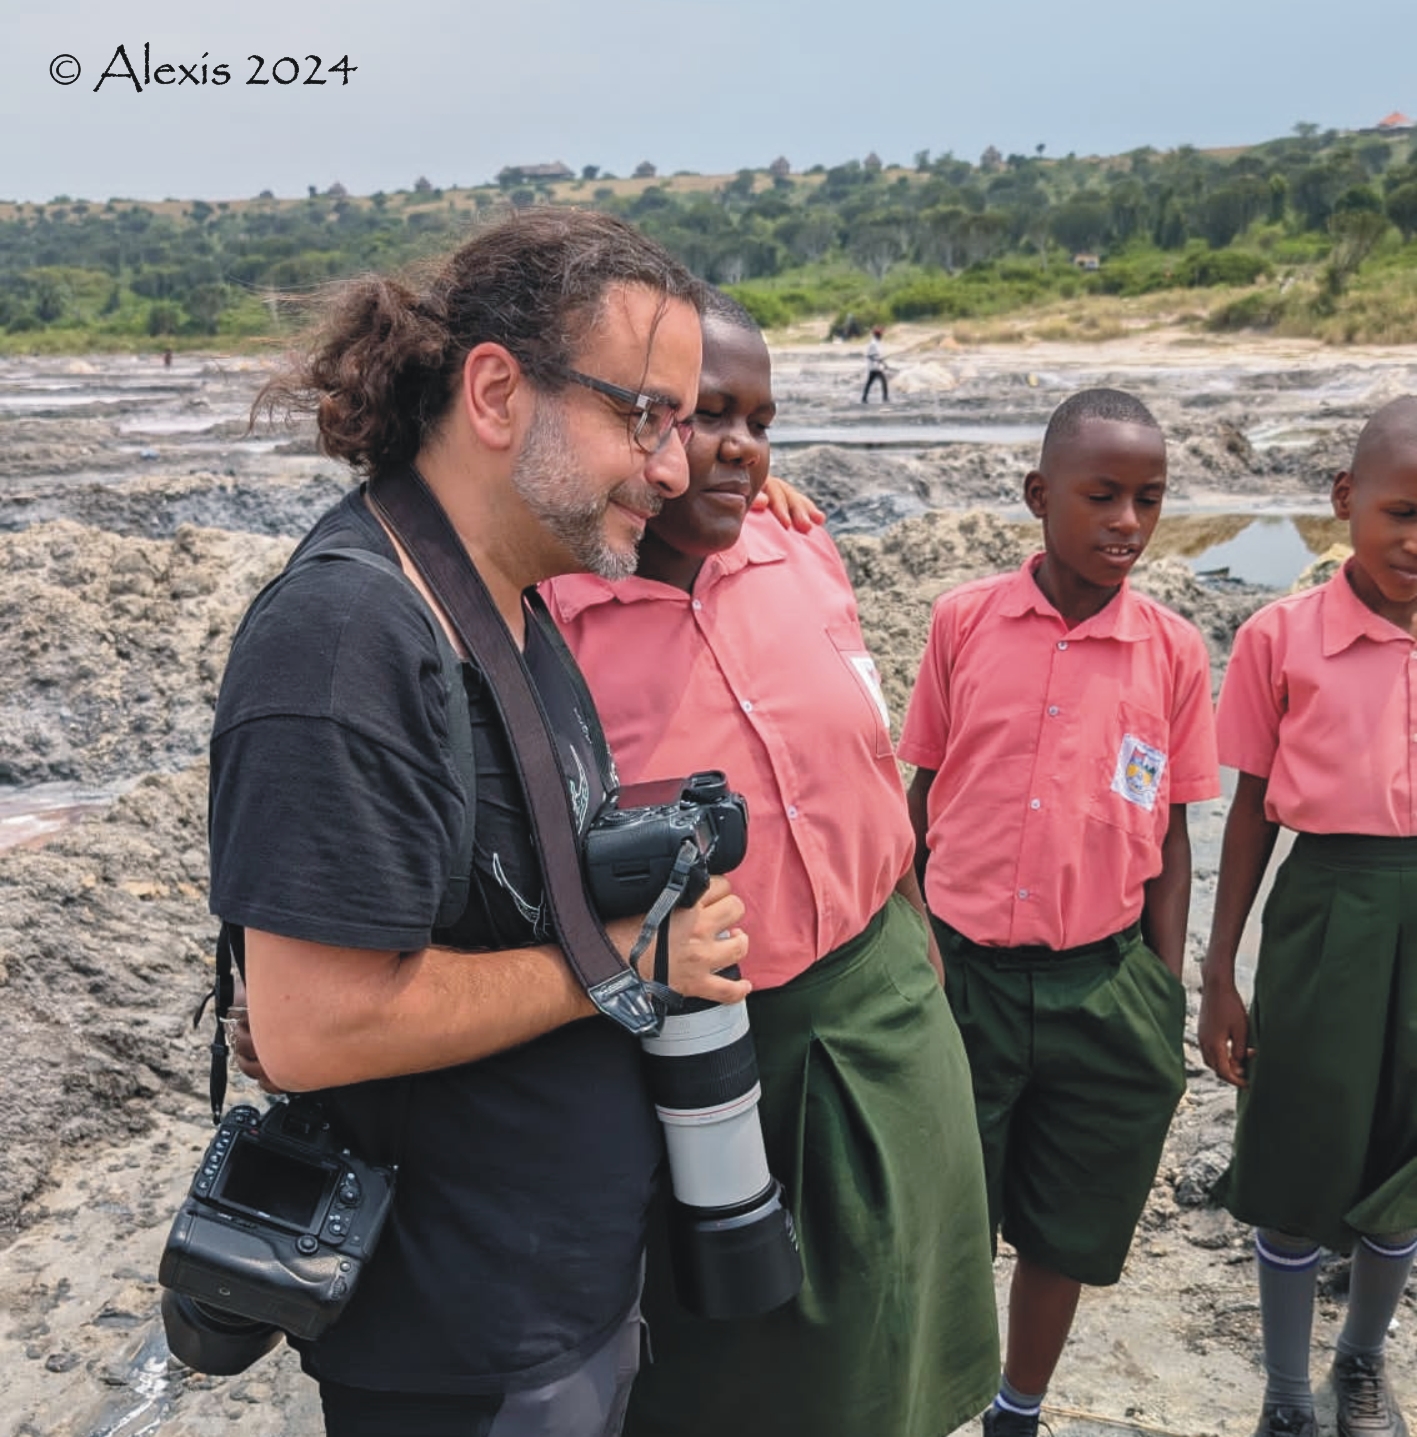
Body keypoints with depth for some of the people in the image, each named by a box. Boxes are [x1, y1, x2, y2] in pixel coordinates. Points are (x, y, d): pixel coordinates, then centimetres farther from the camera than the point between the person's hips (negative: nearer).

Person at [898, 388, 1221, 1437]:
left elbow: (1171, 836, 4)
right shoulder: (964, 621, -4)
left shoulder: (1175, 653, -2)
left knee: (1068, 1233, 16)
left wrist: (1167, 1004, 5)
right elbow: (921, 797, 4)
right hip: (959, 975, -1)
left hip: (1104, 986, 1)